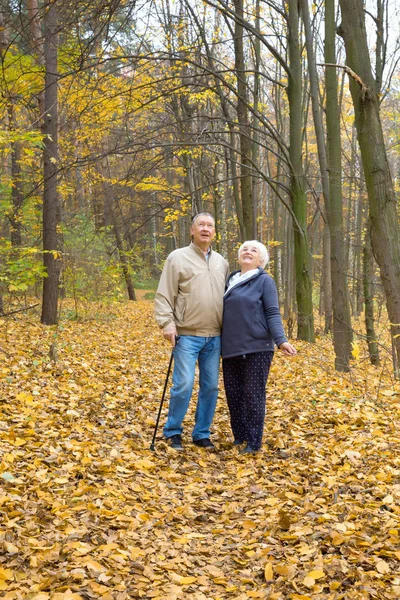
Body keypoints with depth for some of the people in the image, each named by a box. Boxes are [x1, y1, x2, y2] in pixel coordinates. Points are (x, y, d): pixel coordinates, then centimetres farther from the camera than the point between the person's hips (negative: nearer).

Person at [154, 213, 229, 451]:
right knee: (184, 384, -9)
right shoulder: (178, 258, -1)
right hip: (187, 335, -5)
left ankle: (202, 434, 19)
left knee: (210, 386, 7)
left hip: (214, 337, 5)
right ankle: (173, 432, 9)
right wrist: (167, 323, -15)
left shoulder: (221, 262, 13)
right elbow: (163, 296, -4)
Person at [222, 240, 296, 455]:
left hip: (256, 348, -5)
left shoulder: (264, 281, -2)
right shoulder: (230, 280, 14)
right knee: (233, 393, 8)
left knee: (253, 394, -2)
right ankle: (239, 435, 22)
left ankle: (253, 442, 7)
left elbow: (273, 314, -8)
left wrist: (281, 340, -21)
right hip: (231, 348, 5)